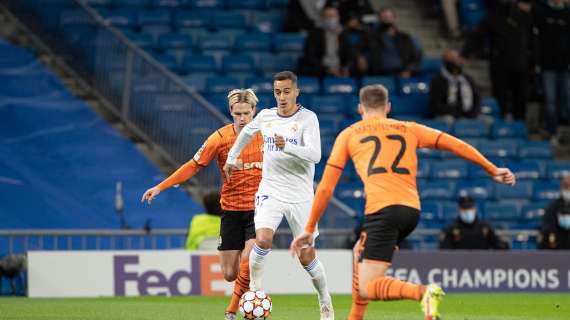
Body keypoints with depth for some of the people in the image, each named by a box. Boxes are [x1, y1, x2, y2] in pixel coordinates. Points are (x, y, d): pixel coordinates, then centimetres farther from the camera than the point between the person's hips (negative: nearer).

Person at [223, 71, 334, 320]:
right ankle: (254, 288, -6)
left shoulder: (307, 118, -8)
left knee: (306, 256, 1)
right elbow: (247, 132, 29)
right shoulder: (265, 116, 5)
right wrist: (232, 158, 32)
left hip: (300, 196, -2)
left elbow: (315, 154, -22)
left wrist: (287, 147, -36)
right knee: (263, 240, -24)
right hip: (270, 193, 2)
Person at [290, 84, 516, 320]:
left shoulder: (348, 135, 17)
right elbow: (456, 145, 17)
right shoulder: (409, 129, 23)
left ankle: (424, 293, -33)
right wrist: (493, 170, 23)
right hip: (412, 209, 5)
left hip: (382, 209, -5)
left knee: (367, 289, -8)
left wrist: (309, 229, 20)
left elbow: (325, 188, 14)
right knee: (360, 252, 32)